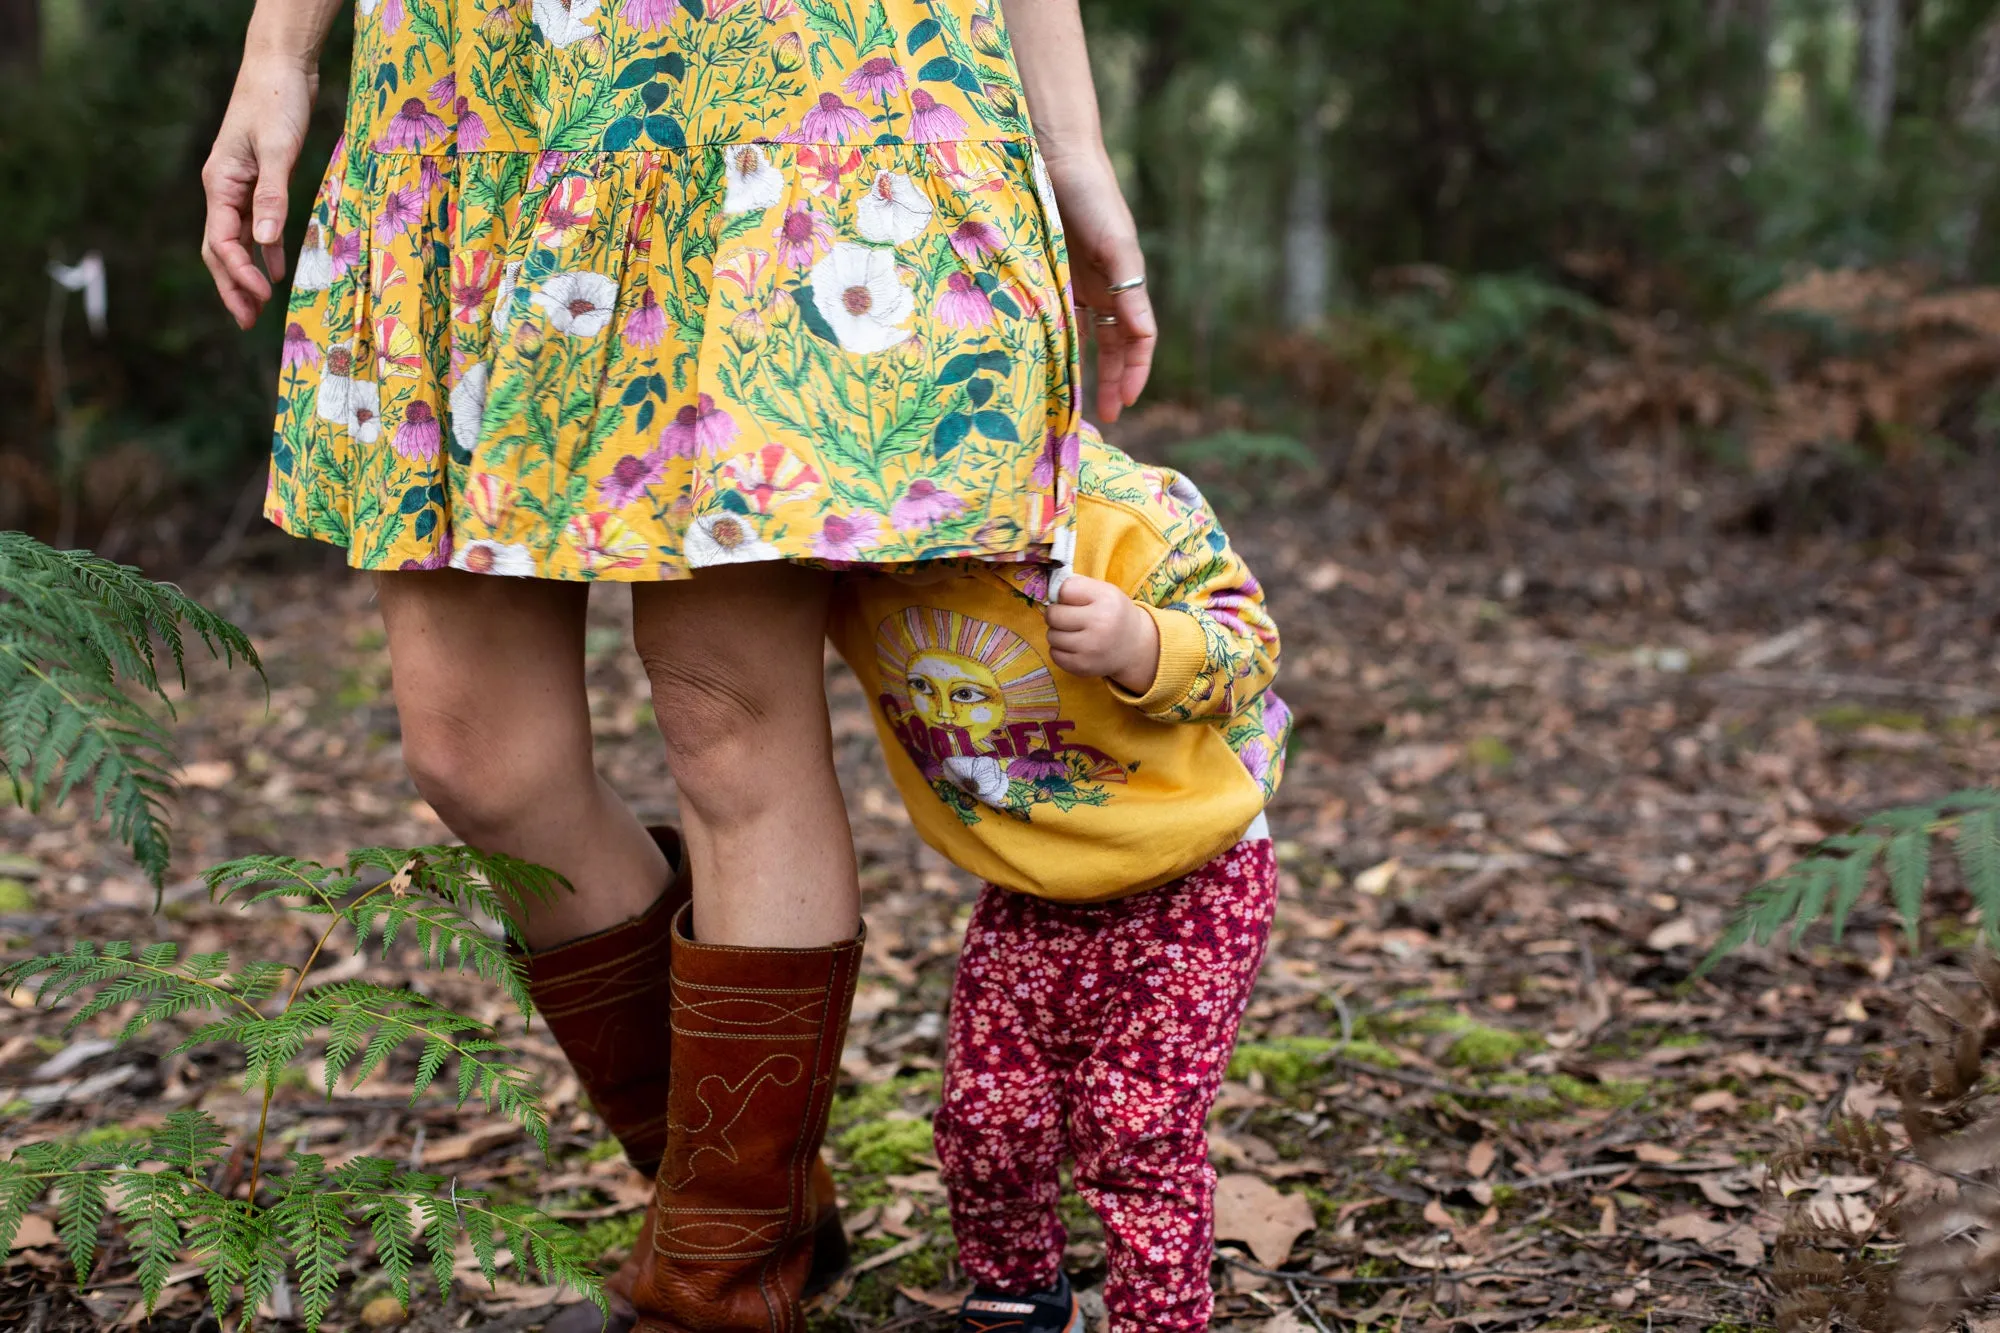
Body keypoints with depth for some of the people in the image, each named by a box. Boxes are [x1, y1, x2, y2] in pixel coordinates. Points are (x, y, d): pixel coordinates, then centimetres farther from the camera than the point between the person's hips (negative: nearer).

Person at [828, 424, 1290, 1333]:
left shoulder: (1116, 517, -28)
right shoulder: (847, 572, -12)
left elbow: (1245, 645, -21)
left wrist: (1143, 644, -42)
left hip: (1185, 888, -5)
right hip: (1027, 898, 5)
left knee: (1137, 1134, -5)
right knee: (986, 1121, 6)